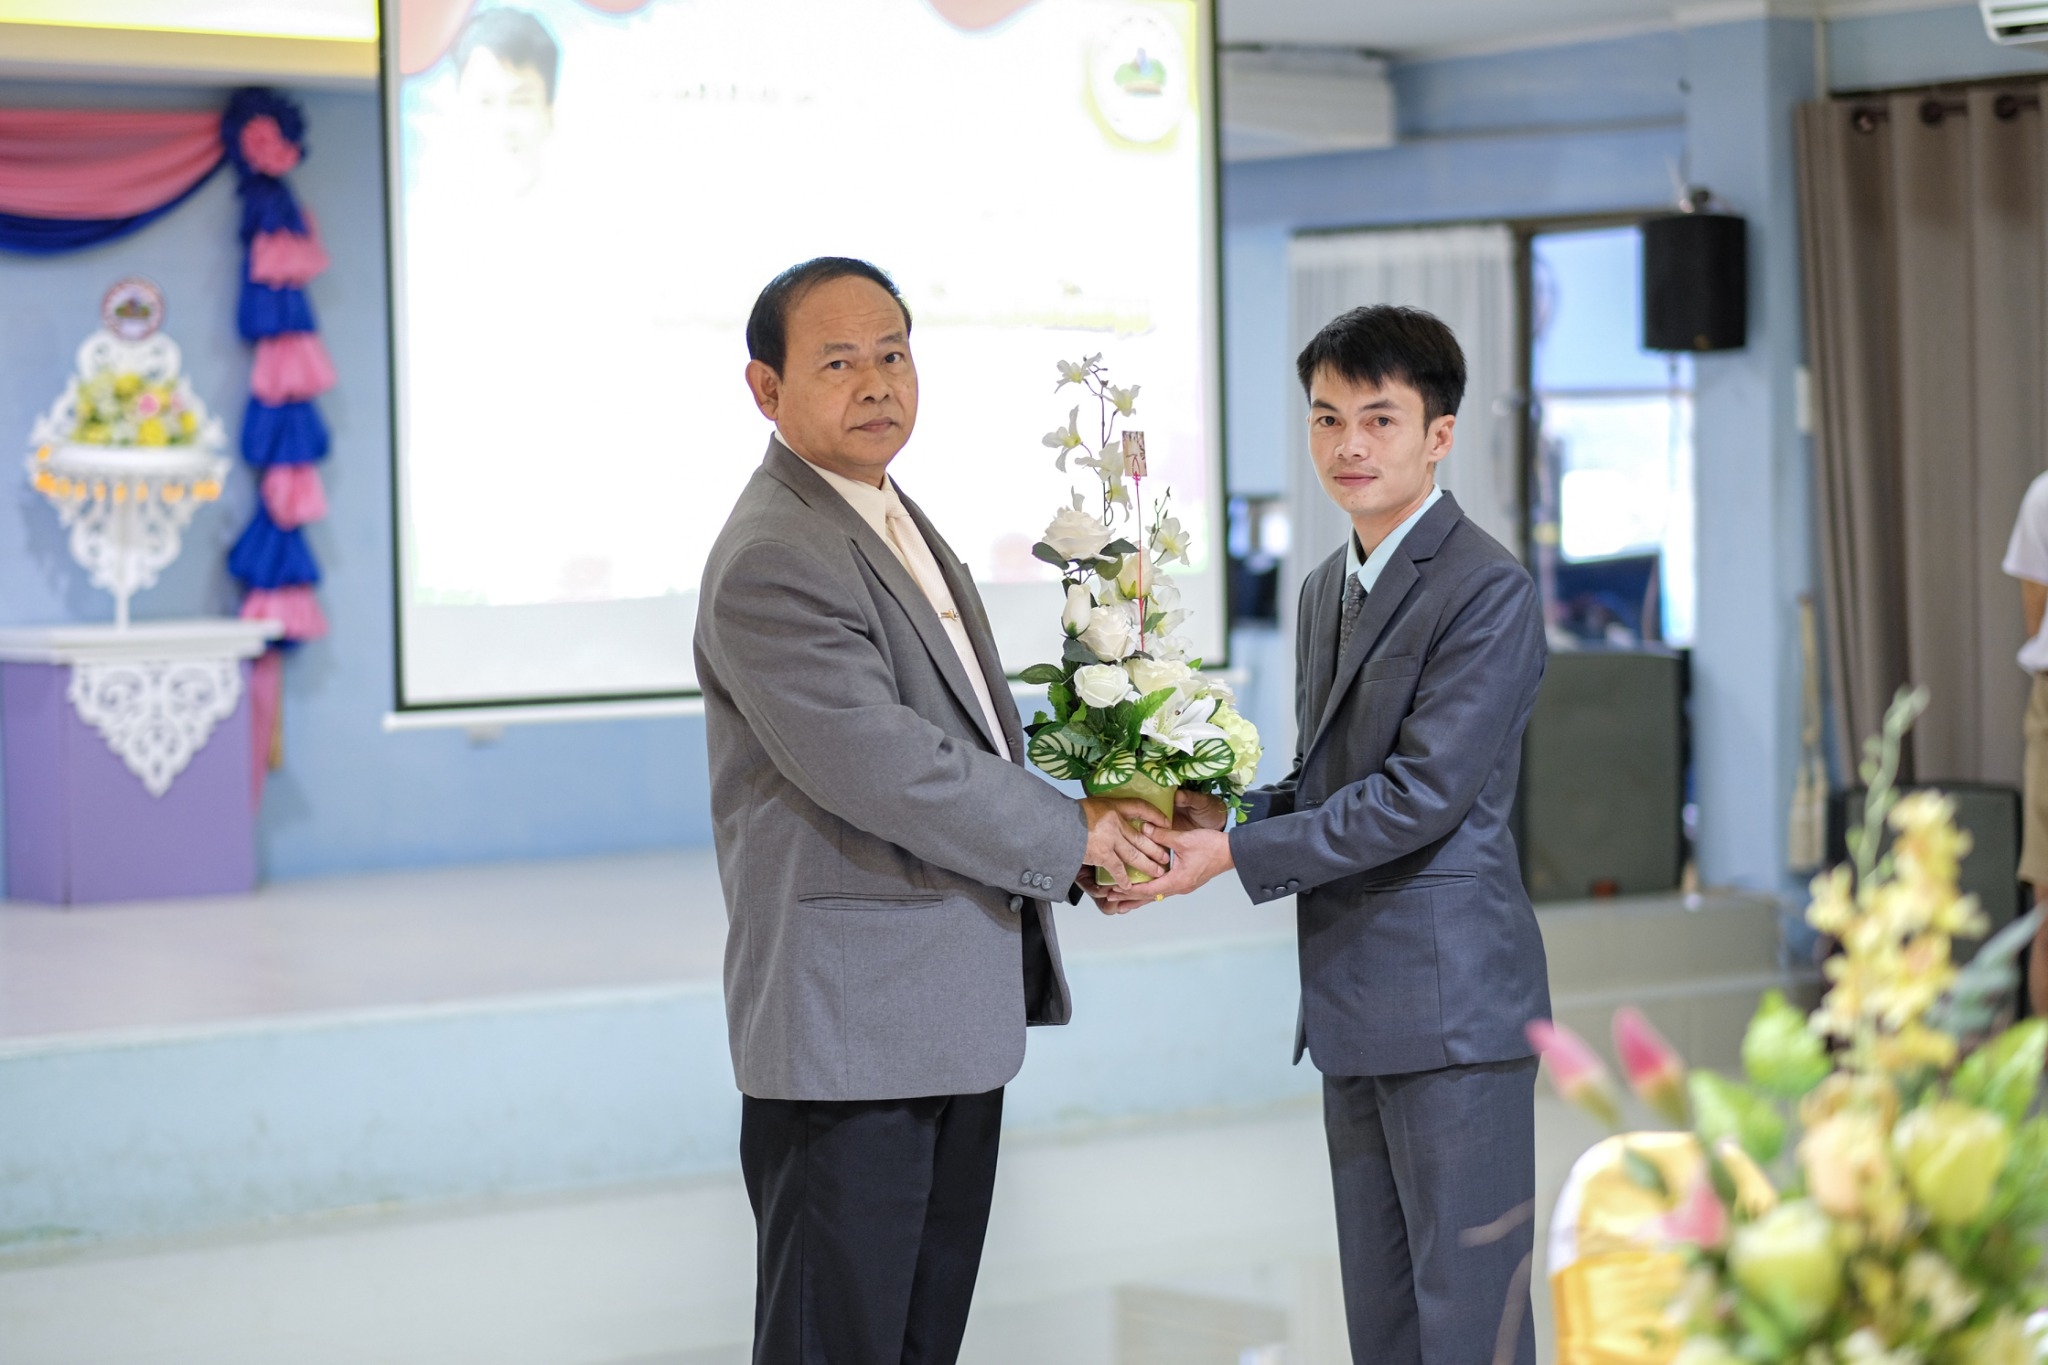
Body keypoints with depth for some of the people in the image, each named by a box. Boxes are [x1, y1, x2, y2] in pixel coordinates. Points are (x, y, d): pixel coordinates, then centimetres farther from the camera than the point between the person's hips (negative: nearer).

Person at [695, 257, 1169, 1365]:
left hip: (956, 1013, 10)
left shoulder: (898, 524, 15)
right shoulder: (771, 563, -18)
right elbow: (884, 769, -23)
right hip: (850, 1024, -10)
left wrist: (1108, 829, 7)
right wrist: (1067, 833, -11)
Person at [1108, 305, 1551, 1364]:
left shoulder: (1486, 590, -12)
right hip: (1353, 1001, 9)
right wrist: (1224, 818, 2)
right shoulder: (1327, 589, 16)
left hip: (1451, 997, -9)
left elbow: (1423, 794, -19)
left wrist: (1232, 855, -18)